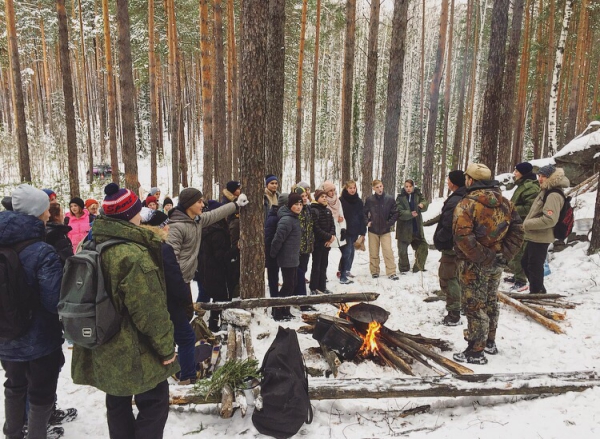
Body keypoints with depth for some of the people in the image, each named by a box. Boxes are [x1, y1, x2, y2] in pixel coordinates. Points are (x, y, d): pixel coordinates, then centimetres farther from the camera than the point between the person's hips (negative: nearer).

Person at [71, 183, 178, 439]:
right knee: (154, 402, 8)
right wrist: (166, 347, -13)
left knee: (117, 403, 22)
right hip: (132, 351, -8)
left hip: (102, 346, 9)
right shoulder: (133, 254, -26)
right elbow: (151, 310, -24)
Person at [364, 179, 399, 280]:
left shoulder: (389, 199, -7)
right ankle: (374, 271, 22)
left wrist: (389, 223, -7)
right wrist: (367, 222, -5)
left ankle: (391, 272, 2)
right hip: (373, 230, 1)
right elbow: (364, 213, 7)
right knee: (373, 252, 9)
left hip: (385, 230, -1)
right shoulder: (369, 200, -6)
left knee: (388, 251, -6)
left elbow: (395, 213, 0)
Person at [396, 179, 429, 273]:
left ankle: (419, 267, 19)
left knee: (423, 246, 4)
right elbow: (400, 212, -15)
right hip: (404, 229, -3)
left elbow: (425, 203, -7)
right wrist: (410, 214, -30)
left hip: (417, 228, 3)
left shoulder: (418, 195, 5)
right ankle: (404, 268, 21)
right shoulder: (400, 198, -6)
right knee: (402, 250, 3)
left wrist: (422, 204, -30)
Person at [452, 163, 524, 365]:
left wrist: (482, 257, -21)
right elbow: (517, 229, 4)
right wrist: (505, 254, 0)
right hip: (497, 263, 7)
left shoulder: (466, 204, -18)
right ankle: (489, 342, 37)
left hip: (475, 264, -7)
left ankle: (475, 351, 12)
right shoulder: (504, 202, 5)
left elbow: (463, 237, -28)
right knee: (490, 302, 22)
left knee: (475, 306, 3)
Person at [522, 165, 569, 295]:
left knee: (534, 266, 0)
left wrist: (527, 224, -21)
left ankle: (536, 292, 14)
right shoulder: (546, 191, 14)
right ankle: (538, 290, 34)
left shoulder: (553, 195, -19)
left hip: (540, 238, -11)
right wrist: (527, 223, 11)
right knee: (526, 263, 21)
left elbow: (550, 219, -29)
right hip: (535, 236, 11)